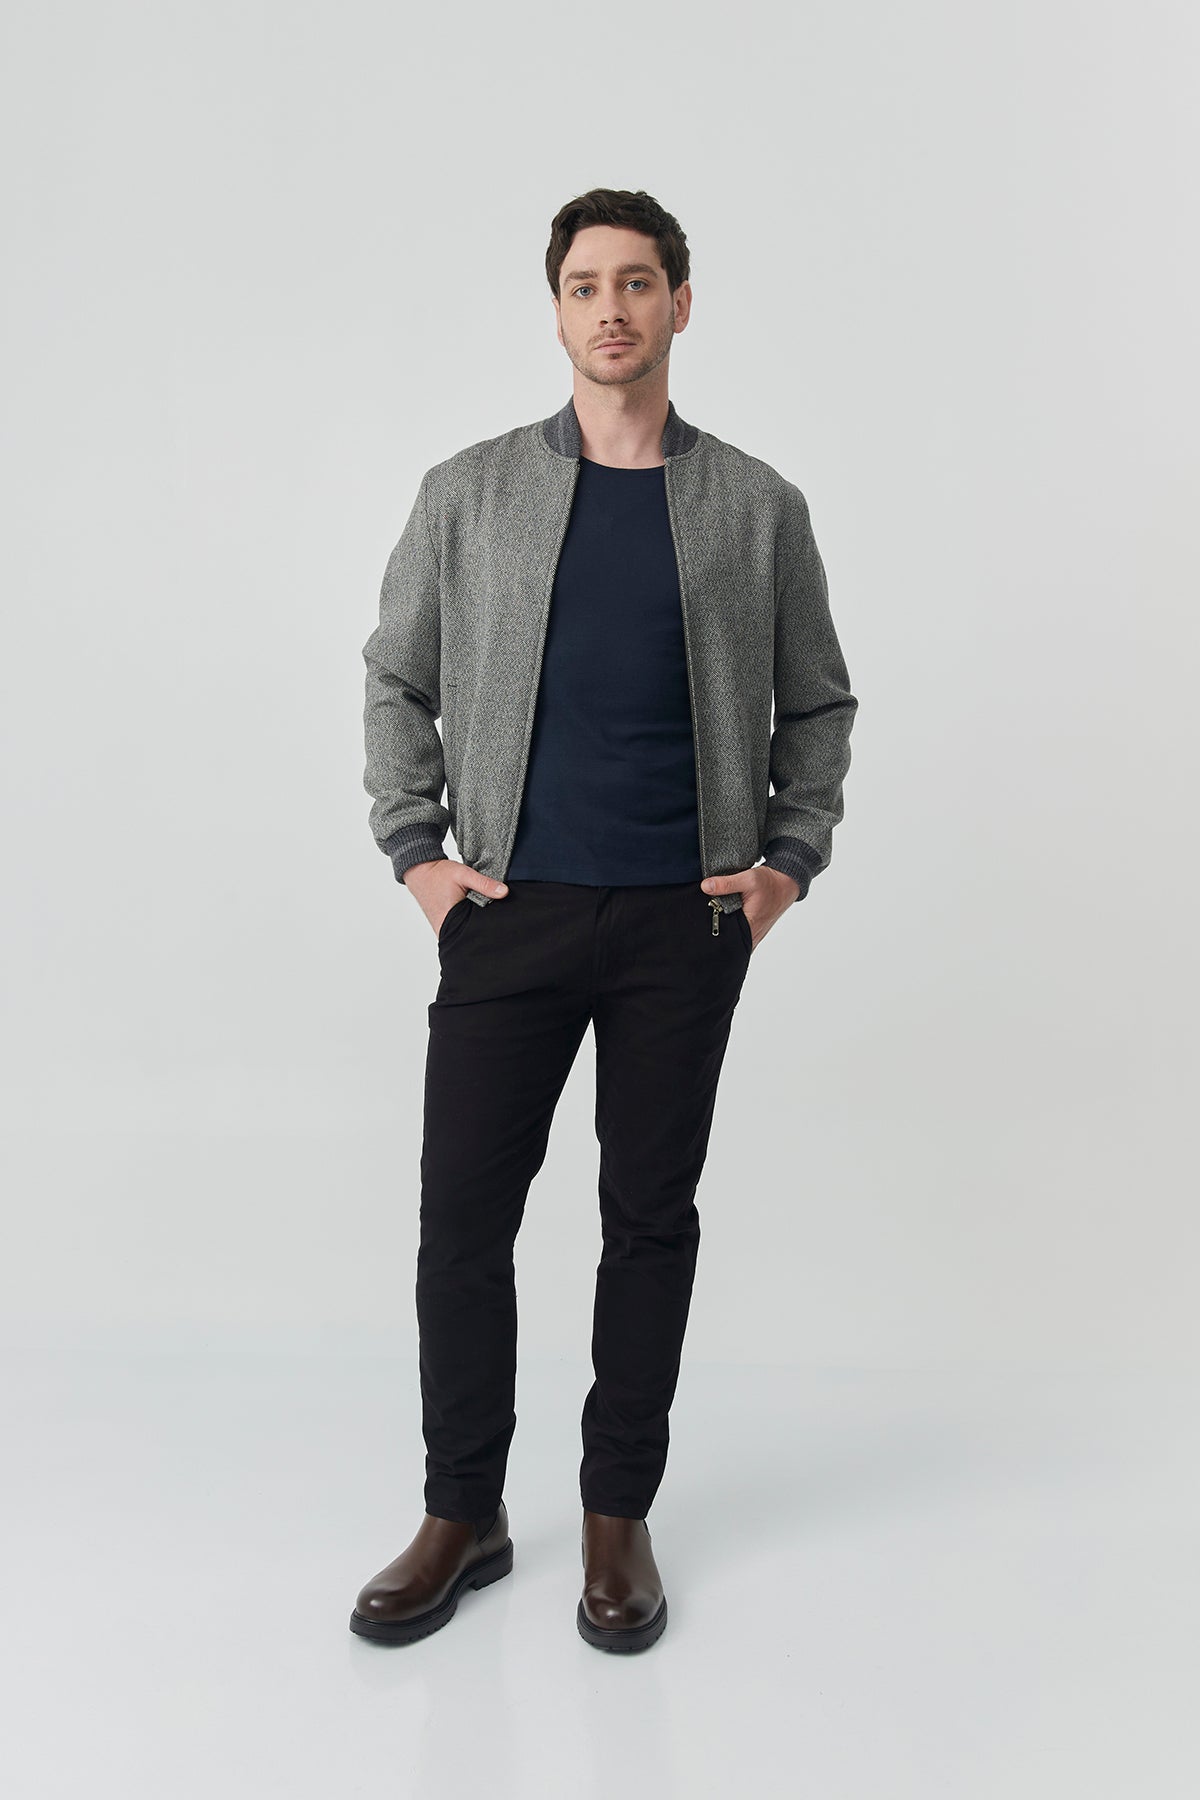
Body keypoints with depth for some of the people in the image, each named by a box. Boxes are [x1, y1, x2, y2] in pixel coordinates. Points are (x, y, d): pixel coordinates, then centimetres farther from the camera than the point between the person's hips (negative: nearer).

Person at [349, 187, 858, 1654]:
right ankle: (463, 1515, 23)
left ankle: (618, 1517, 26)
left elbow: (817, 702, 12)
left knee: (651, 1216, 8)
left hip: (687, 923, 0)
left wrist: (790, 859, 1)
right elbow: (396, 677, 11)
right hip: (510, 914, 1)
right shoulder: (470, 492, 5)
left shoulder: (757, 506, 6)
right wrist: (414, 848, 2)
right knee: (463, 1215, 3)